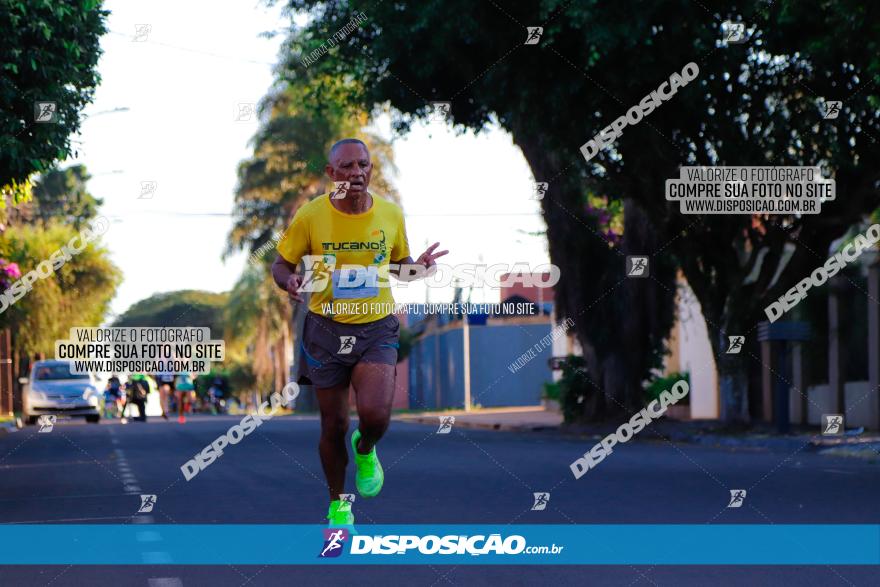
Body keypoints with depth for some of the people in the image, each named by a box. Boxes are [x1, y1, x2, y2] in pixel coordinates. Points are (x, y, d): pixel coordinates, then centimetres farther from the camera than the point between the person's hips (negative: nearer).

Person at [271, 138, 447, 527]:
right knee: (333, 427, 6)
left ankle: (365, 451, 17)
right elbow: (281, 264, 1)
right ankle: (337, 505, 30)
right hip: (327, 328, 0)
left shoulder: (390, 213, -3)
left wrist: (417, 267, -11)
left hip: (376, 327, 0)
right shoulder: (311, 215, -9)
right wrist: (288, 281, -22)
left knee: (375, 414, -21)